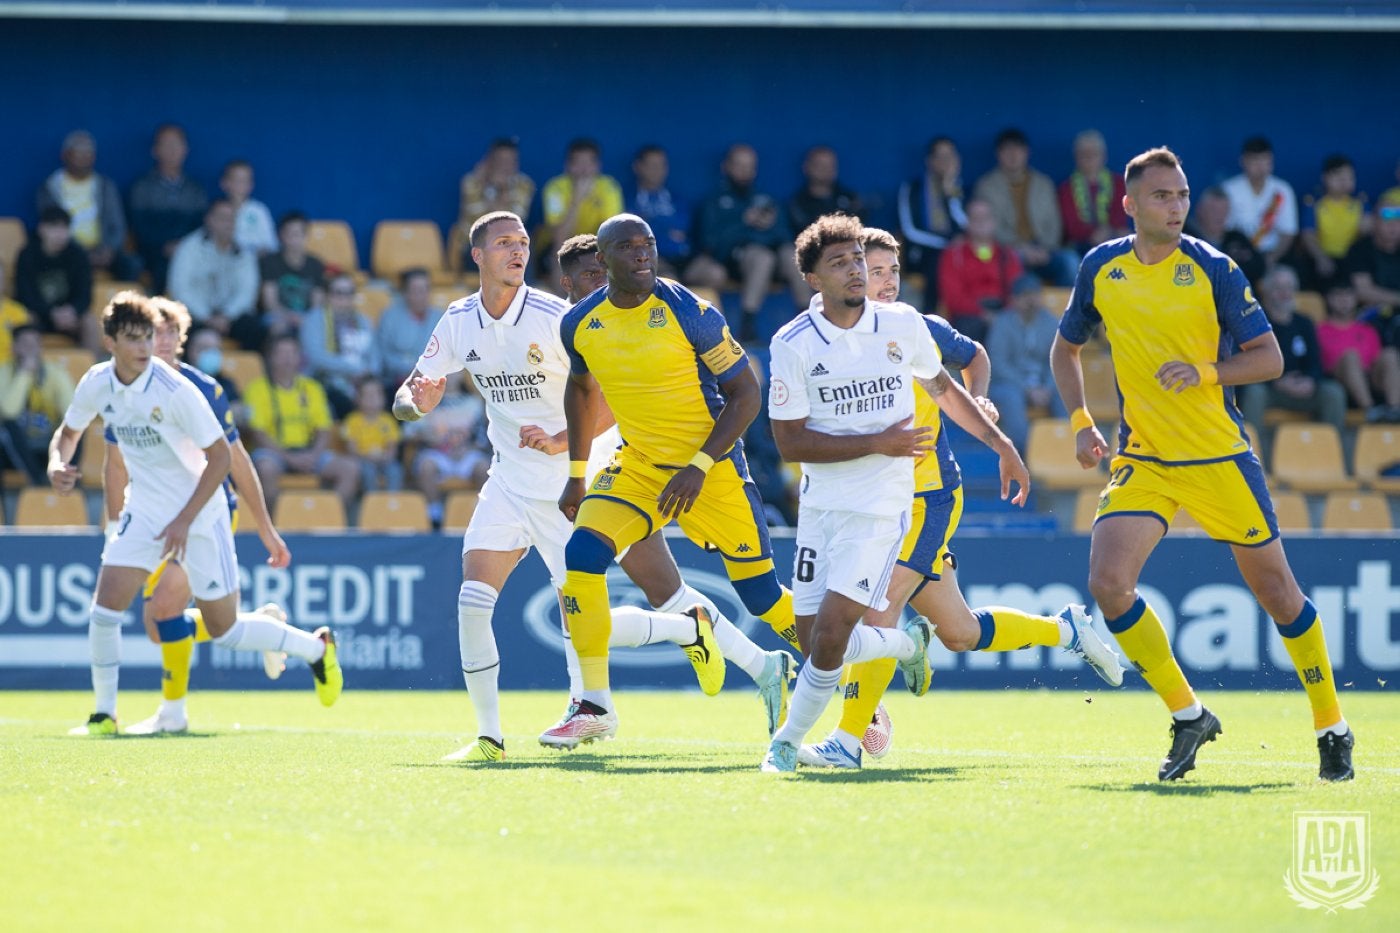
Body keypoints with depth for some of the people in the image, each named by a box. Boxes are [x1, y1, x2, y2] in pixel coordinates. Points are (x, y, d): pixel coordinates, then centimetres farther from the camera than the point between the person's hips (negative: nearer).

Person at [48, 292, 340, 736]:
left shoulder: (175, 391, -24)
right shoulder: (96, 385, -8)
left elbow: (220, 456, -18)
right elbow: (68, 432, 12)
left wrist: (185, 520, -22)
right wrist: (58, 464, -11)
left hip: (199, 515, -5)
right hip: (145, 511, 5)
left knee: (224, 629, 2)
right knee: (105, 606, -12)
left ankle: (316, 647, 25)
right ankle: (104, 715, 3)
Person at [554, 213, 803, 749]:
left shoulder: (690, 314, -16)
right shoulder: (580, 325, -2)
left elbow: (745, 394, -12)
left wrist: (699, 467, -20)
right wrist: (577, 475, 17)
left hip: (712, 469, -4)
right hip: (637, 465, 4)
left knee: (760, 594, 0)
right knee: (582, 554, -18)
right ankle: (594, 708, -11)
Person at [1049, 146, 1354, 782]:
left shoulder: (1213, 270, -8)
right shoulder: (1100, 269, 2)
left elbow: (1270, 358, -6)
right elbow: (1065, 348, 17)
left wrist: (1205, 372, -23)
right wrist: (1080, 423, 4)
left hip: (1219, 456, -3)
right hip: (1140, 459, 3)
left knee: (1275, 589, 2)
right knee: (1108, 583, -15)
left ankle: (1331, 728, 18)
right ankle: (1187, 717, 2)